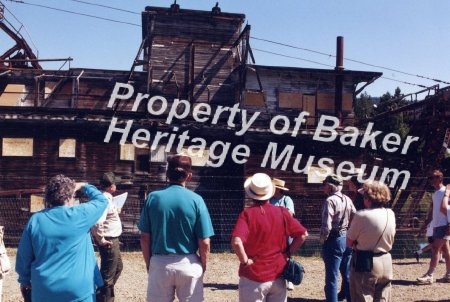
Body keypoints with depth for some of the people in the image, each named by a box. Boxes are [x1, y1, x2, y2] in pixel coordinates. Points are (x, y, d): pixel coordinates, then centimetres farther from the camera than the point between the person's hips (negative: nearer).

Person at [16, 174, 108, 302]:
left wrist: (24, 280, 18)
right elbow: (101, 200, 6)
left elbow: (23, 256, 4)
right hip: (78, 290, -3)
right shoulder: (80, 215, -11)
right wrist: (84, 186, 20)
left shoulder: (35, 220, -2)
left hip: (44, 291, 3)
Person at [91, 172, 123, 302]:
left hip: (113, 240, 11)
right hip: (108, 241, -11)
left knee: (118, 267, 27)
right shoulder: (104, 200, -23)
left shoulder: (106, 198, 8)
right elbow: (97, 223, -34)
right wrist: (101, 240, -22)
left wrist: (115, 212, 19)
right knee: (108, 274, 2)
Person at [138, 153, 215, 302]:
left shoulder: (153, 198, -5)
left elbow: (145, 237, -1)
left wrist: (149, 264, 11)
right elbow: (204, 243, -8)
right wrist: (203, 266, 8)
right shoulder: (196, 200, -9)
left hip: (159, 264, 1)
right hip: (188, 265, -1)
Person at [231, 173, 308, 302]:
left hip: (253, 277, -3)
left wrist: (245, 261, -13)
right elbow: (303, 234, 0)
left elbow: (236, 241, -27)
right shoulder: (282, 212, -3)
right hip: (278, 275, 3)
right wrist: (287, 253, 7)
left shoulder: (247, 214, -14)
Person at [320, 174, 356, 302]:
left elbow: (326, 225, -21)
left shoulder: (330, 200, -16)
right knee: (348, 275, 17)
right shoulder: (347, 199, 6)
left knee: (332, 277, 1)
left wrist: (322, 240, -6)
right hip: (347, 239, 8)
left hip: (334, 240, -7)